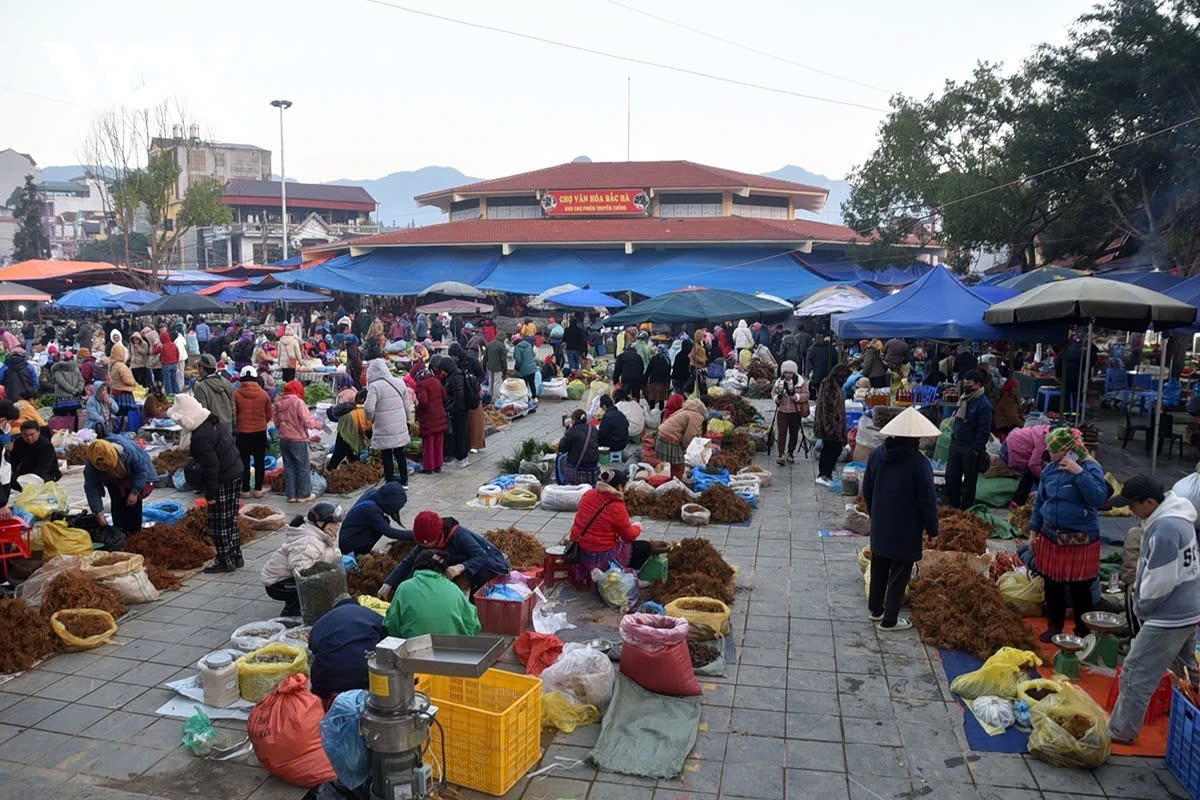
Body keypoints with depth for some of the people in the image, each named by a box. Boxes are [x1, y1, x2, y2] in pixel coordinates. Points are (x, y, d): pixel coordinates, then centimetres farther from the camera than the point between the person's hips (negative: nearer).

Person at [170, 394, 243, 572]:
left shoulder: (200, 437, -22)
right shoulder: (214, 421, 7)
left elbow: (211, 465, -22)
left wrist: (210, 492, -14)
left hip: (222, 481, -10)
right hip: (235, 474, 10)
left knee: (218, 523, 2)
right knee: (230, 519, 17)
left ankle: (225, 561, 10)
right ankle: (236, 556, 25)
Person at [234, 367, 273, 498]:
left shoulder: (236, 394, -10)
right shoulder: (263, 393, -5)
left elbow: (233, 413, -2)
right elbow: (269, 414, 2)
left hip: (243, 432, -1)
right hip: (260, 432, 1)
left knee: (244, 461, 7)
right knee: (259, 461, 9)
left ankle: (245, 490, 10)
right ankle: (258, 489, 11)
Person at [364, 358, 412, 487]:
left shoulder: (375, 386, -15)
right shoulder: (400, 383, 3)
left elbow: (369, 408, -21)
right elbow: (407, 406, 9)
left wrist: (371, 418, 0)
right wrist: (406, 420, 22)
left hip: (384, 429, -5)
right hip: (400, 428, 5)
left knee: (387, 456, 6)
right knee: (400, 454, 16)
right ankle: (404, 482, 23)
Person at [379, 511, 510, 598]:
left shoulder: (460, 536, -33)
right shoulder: (427, 542, -13)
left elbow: (482, 556, -41)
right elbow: (408, 562, -12)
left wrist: (461, 567, -58)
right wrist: (388, 584, -23)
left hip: (491, 564, -8)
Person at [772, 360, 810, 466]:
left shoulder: (801, 382, -5)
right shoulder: (779, 381, 0)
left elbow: (806, 394, -8)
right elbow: (773, 392, 7)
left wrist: (795, 396, -25)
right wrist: (777, 397, -15)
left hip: (795, 413, 0)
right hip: (782, 412, 0)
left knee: (794, 434, 11)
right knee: (782, 433, -6)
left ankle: (790, 454, 26)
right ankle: (781, 455, -6)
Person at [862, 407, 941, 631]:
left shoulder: (877, 454, -4)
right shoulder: (919, 462, -21)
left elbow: (867, 489, 7)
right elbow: (927, 500, -17)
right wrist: (932, 529, -4)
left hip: (880, 525, 6)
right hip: (906, 529, -6)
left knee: (878, 568, 20)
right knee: (899, 574, 7)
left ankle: (875, 610, 34)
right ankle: (889, 620, 15)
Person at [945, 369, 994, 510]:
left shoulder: (983, 404, -16)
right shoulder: (963, 398, 10)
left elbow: (984, 430, -16)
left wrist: (978, 449, -17)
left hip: (971, 448, -8)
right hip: (956, 443, 8)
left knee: (969, 481, 6)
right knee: (951, 477, 12)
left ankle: (966, 510, 17)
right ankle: (953, 506, 25)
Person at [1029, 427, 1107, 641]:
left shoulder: (1090, 467, -13)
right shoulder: (1050, 469, 3)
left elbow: (1100, 498, -26)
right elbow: (1039, 501, 11)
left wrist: (1079, 472, -30)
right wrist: (1033, 531, 11)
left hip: (1080, 540, -5)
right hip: (1050, 537, 5)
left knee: (1079, 588, 6)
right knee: (1052, 585, 14)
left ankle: (1083, 630, 24)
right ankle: (1055, 625, 31)